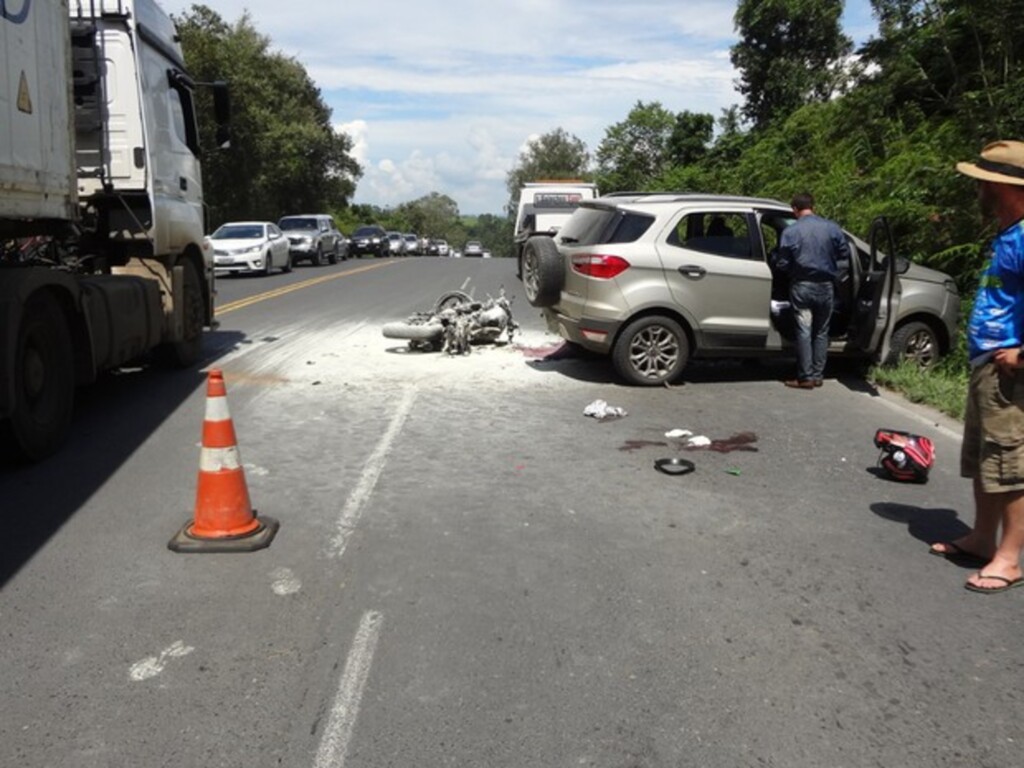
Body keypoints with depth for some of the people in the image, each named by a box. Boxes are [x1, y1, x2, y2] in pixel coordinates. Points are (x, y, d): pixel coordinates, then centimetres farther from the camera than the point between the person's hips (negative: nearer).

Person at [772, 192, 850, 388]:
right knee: (821, 332, 12)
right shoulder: (832, 227, -1)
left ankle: (806, 377, 0)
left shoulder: (790, 231, -9)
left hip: (802, 286, -3)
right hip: (825, 286, 3)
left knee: (804, 331, 0)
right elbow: (845, 253, 6)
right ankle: (817, 375, 15)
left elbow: (782, 264, -7)